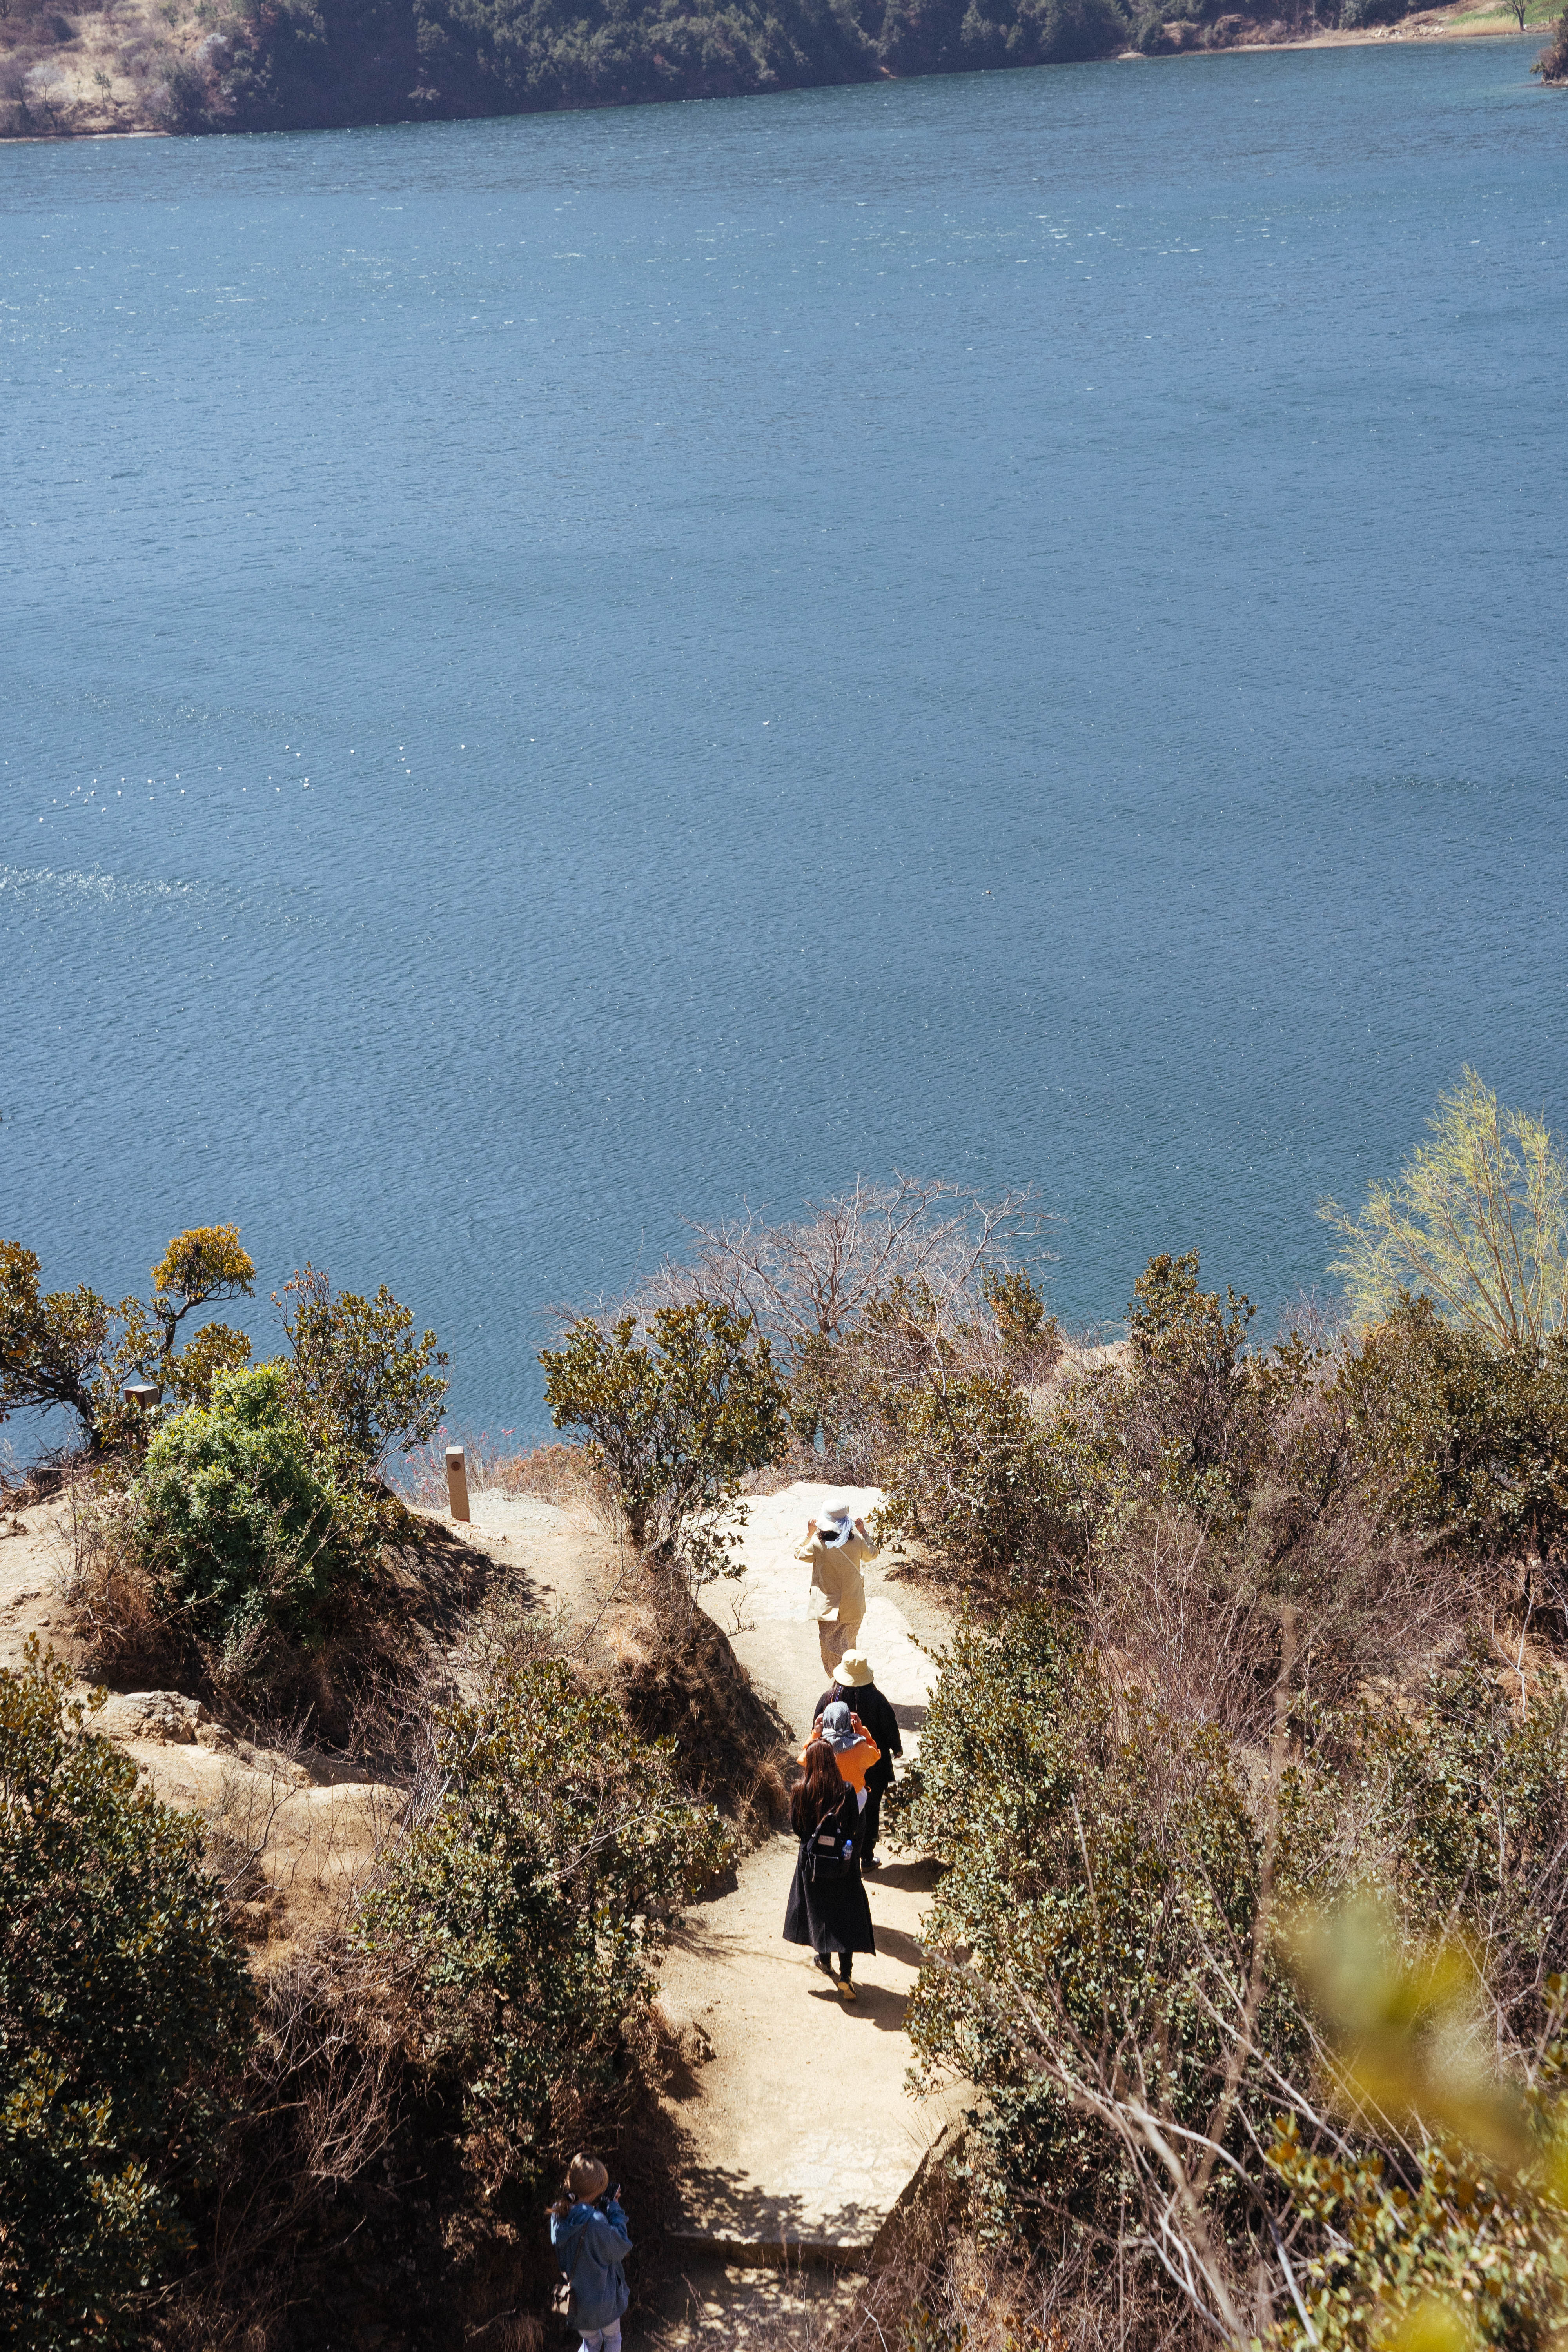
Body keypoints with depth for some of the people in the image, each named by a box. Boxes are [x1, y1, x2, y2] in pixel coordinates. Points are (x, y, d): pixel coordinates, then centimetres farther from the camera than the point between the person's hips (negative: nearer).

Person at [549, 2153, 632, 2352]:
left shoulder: (558, 2215, -13)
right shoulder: (595, 2223, -35)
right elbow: (621, 2248, -19)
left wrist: (602, 2209, -6)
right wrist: (614, 2209, -14)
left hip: (573, 2299, 5)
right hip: (601, 2302, -5)